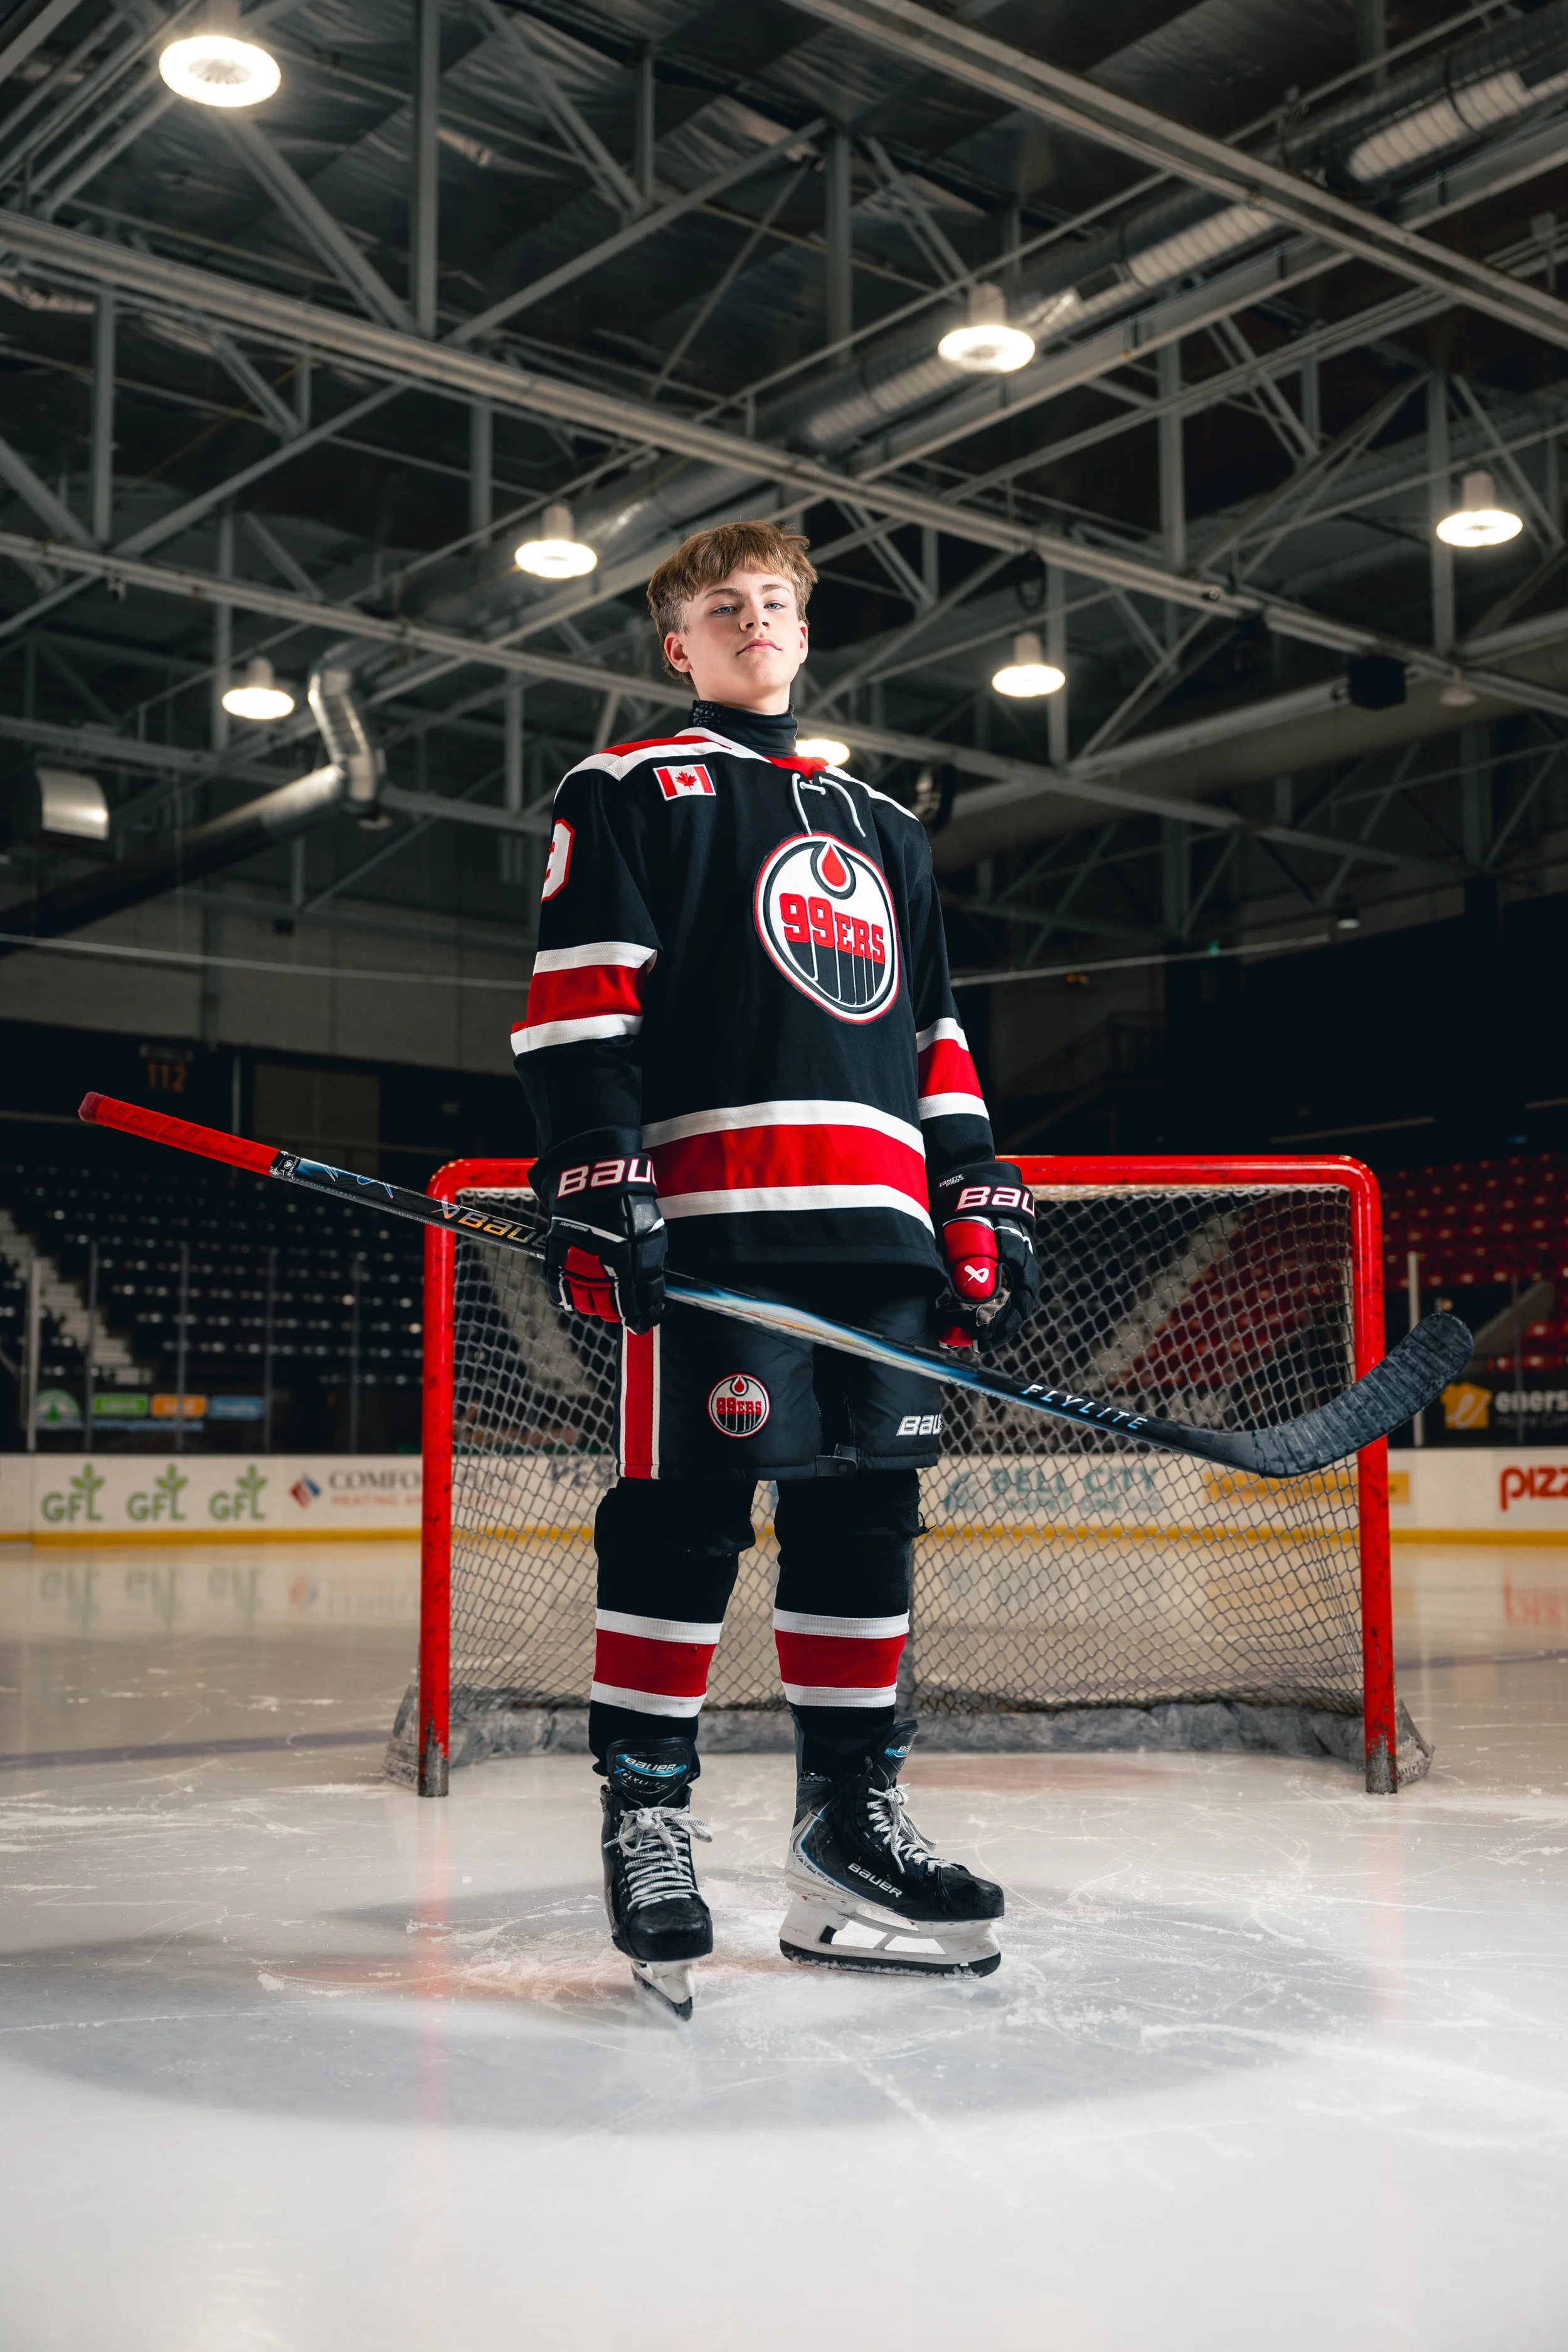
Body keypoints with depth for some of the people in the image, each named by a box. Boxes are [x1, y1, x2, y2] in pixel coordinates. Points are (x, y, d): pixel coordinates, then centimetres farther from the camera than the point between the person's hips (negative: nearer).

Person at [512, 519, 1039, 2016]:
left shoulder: (882, 831, 28)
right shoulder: (627, 792, 10)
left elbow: (932, 1032, 26)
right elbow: (580, 993, -2)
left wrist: (981, 1200, 16)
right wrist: (591, 1174, -15)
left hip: (877, 1225, 6)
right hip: (710, 1209, -5)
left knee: (864, 1513, 4)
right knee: (686, 1510, -10)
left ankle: (849, 1823, 11)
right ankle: (645, 1809, 0)